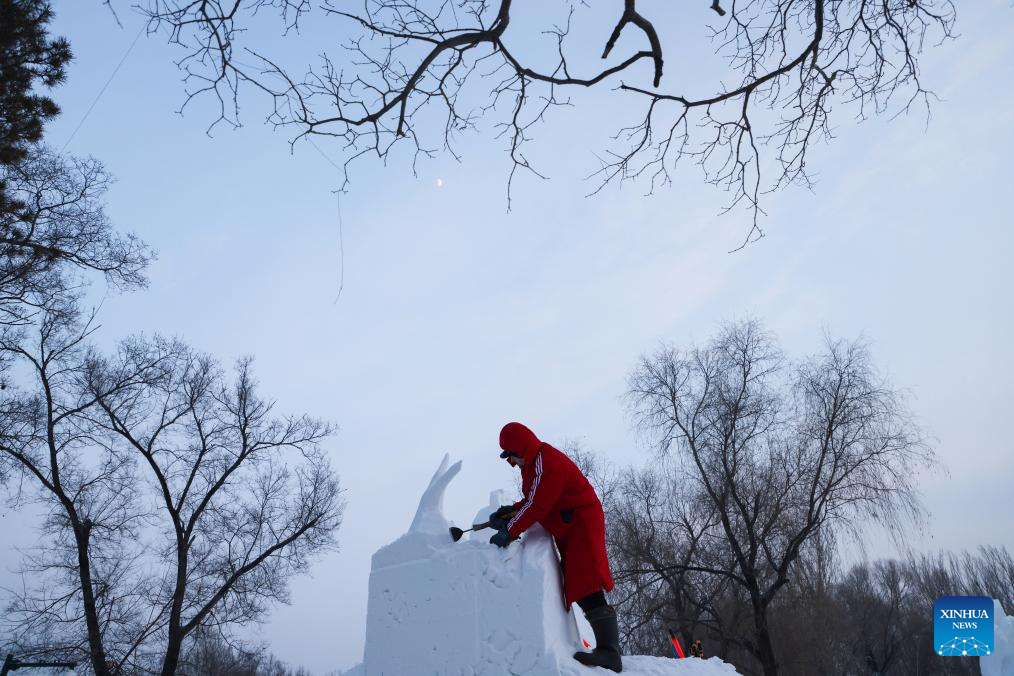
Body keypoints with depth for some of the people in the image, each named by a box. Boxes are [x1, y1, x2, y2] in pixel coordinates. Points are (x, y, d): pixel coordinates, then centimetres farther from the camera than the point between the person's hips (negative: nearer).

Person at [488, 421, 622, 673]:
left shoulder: (546, 463, -21)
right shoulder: (535, 461, 12)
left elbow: (536, 506, -24)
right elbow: (534, 499, 20)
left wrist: (509, 533, -17)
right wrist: (511, 511, 7)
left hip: (582, 523, -11)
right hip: (569, 529, 11)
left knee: (585, 587, -19)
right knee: (578, 586, 11)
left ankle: (609, 652, -22)